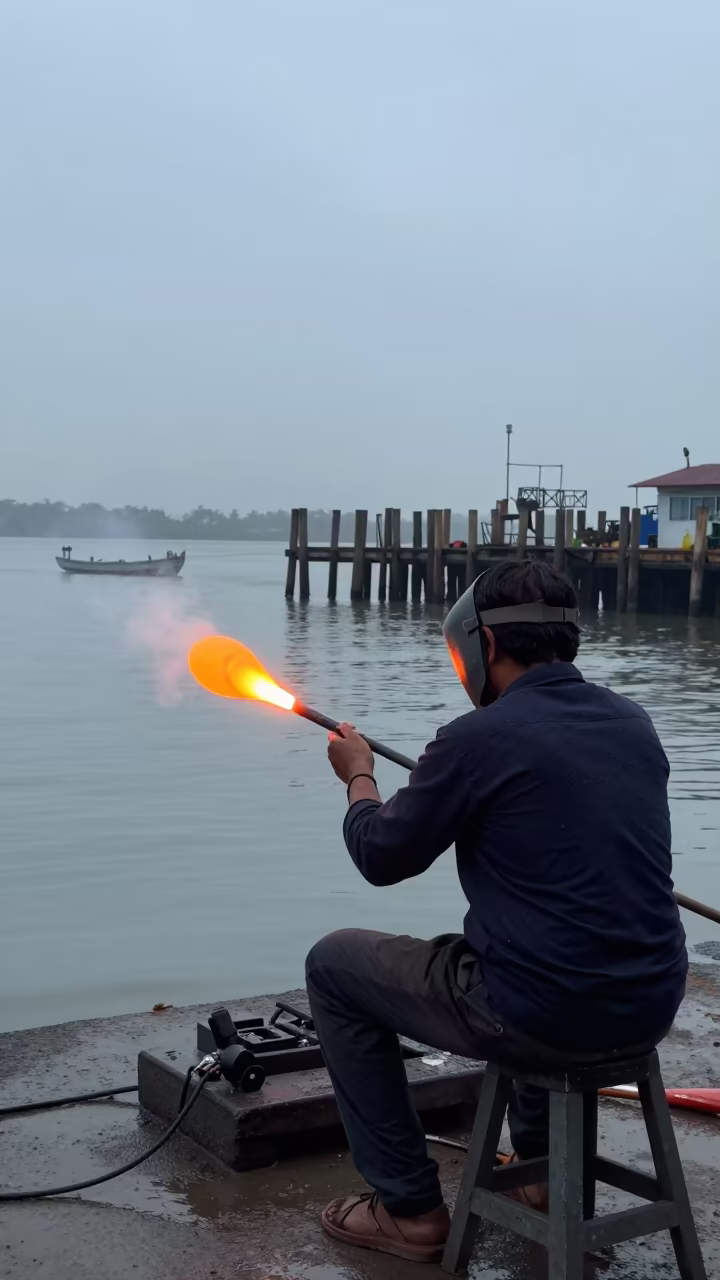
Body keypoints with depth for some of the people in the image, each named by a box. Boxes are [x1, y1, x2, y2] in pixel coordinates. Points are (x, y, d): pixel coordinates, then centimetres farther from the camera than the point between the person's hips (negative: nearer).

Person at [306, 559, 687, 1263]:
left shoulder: (479, 738, -14)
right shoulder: (634, 724, 6)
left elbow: (382, 858, -2)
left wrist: (359, 776, 18)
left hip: (540, 1017, -7)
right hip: (651, 1007, 7)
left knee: (333, 964, 13)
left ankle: (409, 1210, 15)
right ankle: (543, 1167, 41)